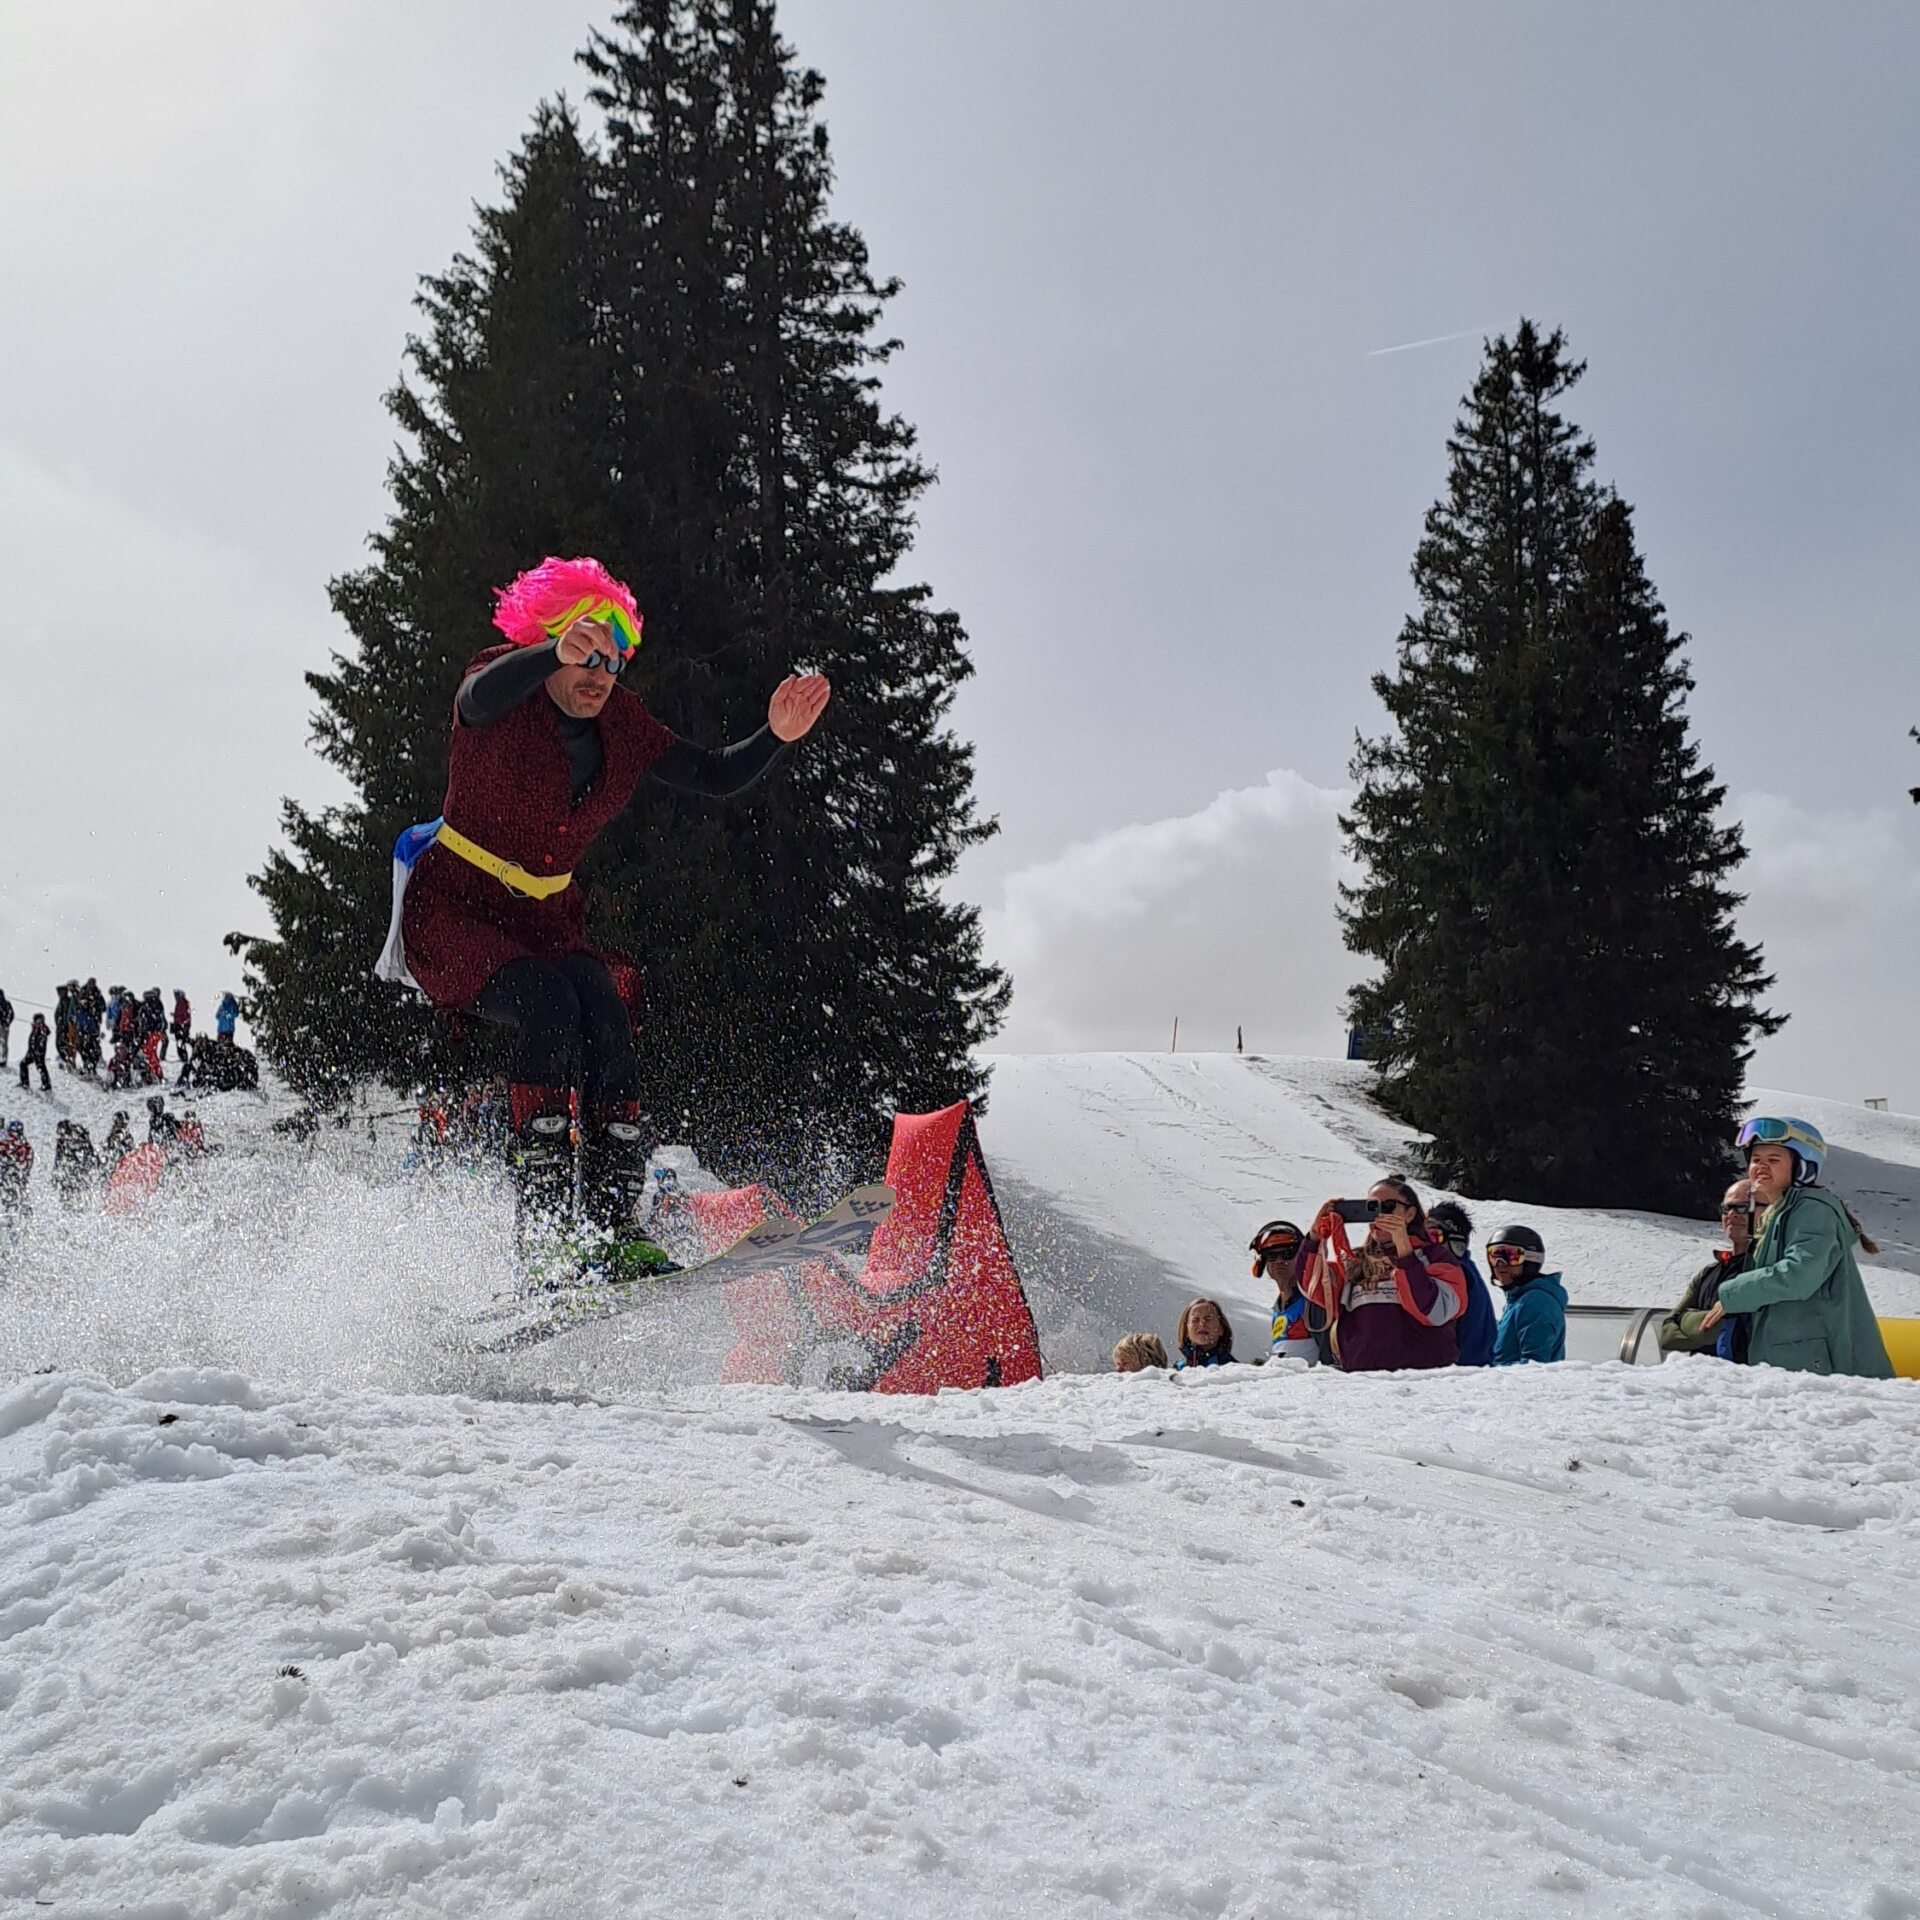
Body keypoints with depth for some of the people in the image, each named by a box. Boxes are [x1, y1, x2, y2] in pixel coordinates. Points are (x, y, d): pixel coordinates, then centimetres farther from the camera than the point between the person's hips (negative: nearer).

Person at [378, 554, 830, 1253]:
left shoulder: (621, 727, 0)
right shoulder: (505, 690, -15)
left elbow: (717, 777, 2)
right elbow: (482, 696, -41)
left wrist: (776, 737, -18)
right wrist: (558, 651, -60)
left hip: (542, 918, 5)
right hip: (452, 908, -5)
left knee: (608, 1015, -22)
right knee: (550, 1006, -29)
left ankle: (613, 1223, -21)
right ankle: (542, 1230, -27)